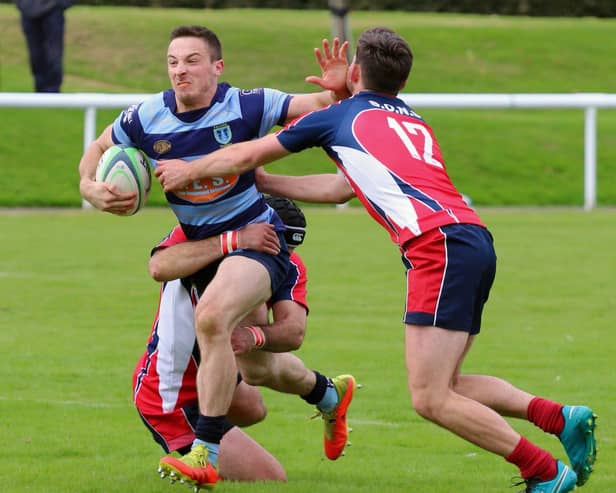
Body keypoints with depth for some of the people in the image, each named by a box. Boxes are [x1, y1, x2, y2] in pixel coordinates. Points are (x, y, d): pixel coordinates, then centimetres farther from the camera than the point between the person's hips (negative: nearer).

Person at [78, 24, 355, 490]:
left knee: (212, 315, -33)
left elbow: (320, 108, -16)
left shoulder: (246, 106, -18)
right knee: (246, 361, 17)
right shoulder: (146, 118, -8)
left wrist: (338, 90, -38)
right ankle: (330, 394, 48)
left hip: (255, 237, -6)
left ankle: (206, 454, -31)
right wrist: (90, 187, -9)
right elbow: (98, 149, 11)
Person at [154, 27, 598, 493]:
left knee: (430, 398, -8)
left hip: (440, 245, -8)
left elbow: (245, 155, 22)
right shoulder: (414, 122, 30)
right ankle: (562, 417, 1)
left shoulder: (340, 116, 12)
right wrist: (260, 182, 47)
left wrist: (187, 171, 38)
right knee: (445, 385, 14)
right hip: (475, 240, 8)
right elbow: (340, 188, 40)